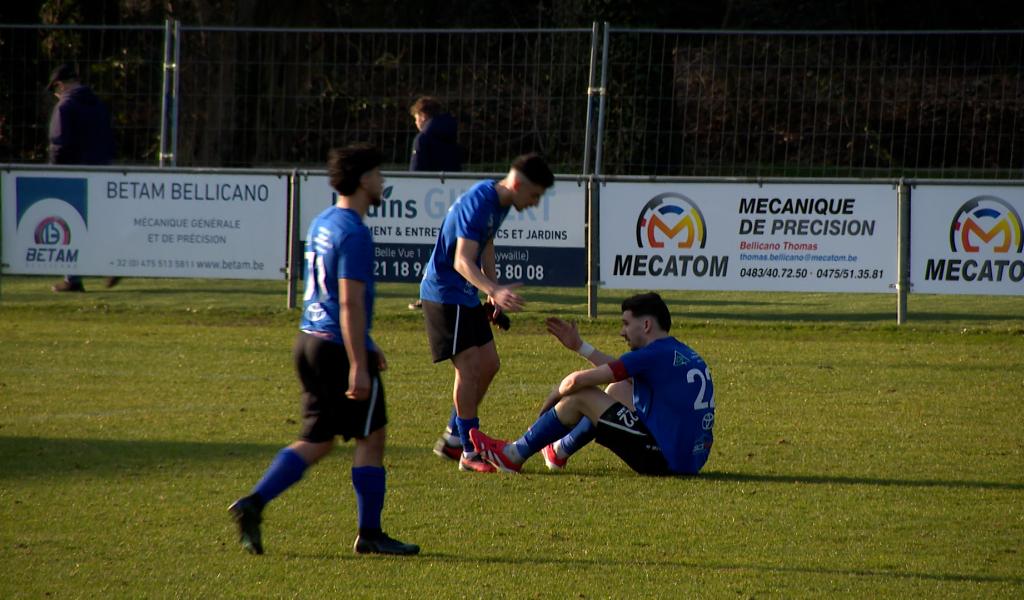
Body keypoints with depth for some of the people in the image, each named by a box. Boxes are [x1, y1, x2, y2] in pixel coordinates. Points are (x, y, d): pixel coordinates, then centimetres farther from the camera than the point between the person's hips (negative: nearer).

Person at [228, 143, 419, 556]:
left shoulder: (322, 224, 14)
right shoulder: (354, 233, -16)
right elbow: (350, 303, -21)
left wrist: (365, 345, 30)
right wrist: (358, 365, -22)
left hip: (310, 339, 9)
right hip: (339, 348, -9)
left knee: (315, 442, 12)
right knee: (371, 438, 3)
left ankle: (253, 504, -2)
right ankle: (370, 534, 7)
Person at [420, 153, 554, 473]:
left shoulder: (499, 201, 6)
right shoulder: (478, 203, -25)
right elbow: (462, 261, -32)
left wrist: (494, 292, 21)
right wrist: (495, 291, -46)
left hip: (466, 296, 10)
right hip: (445, 293, -10)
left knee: (488, 364, 10)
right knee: (470, 366, -12)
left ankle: (452, 438, 20)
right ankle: (469, 452, -7)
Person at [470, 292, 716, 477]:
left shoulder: (654, 355, -14)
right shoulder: (683, 354, 13)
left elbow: (577, 380, -10)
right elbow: (620, 369, 28)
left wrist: (552, 398, 9)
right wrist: (580, 346, 29)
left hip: (666, 460, -9)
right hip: (694, 457, 9)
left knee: (581, 396, -1)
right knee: (618, 389, 27)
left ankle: (514, 455, 14)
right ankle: (559, 451, 38)